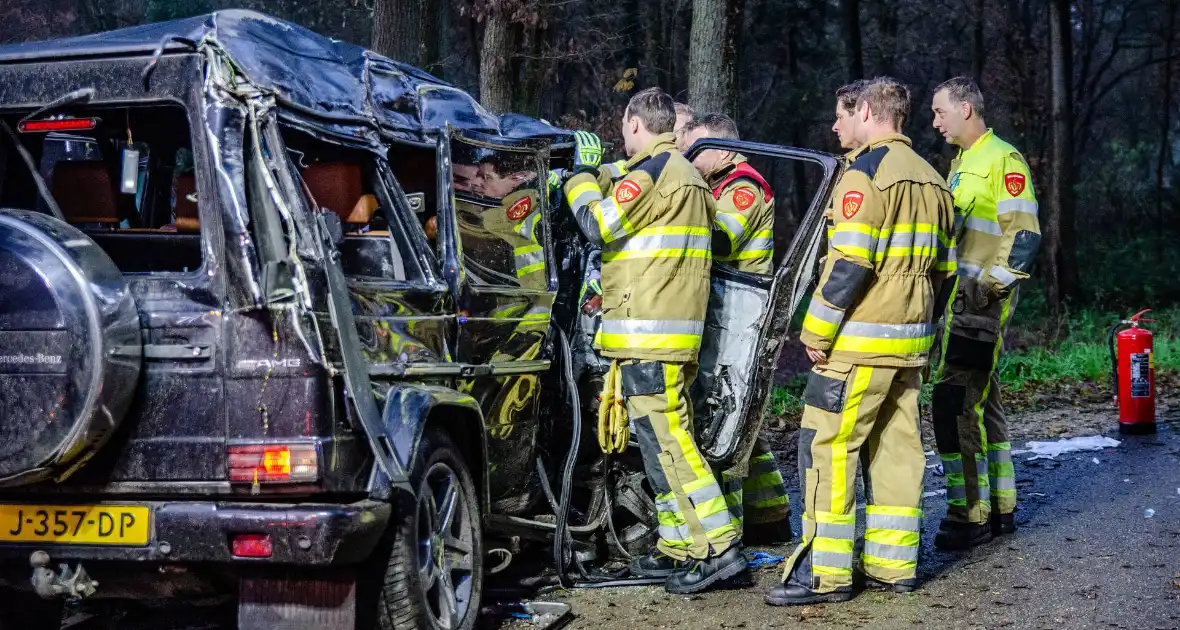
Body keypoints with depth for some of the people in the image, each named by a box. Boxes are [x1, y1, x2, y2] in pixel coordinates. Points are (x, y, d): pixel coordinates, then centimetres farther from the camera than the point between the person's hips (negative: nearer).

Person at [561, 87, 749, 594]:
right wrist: (593, 176, 28)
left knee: (666, 438, -12)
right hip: (675, 332, 10)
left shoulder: (654, 171, -11)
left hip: (648, 333, -10)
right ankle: (679, 547, 17)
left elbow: (598, 224, -15)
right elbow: (624, 205, 29)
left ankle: (719, 547, -14)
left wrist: (582, 173, -1)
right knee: (662, 438, 13)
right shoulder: (685, 173, 22)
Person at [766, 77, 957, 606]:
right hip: (911, 343, 9)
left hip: (860, 343, -9)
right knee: (897, 449, 11)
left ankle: (825, 573, -6)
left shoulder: (866, 174, -12)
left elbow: (849, 264, -19)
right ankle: (893, 563, 15)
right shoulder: (932, 180, 15)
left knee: (827, 448, -6)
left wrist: (816, 331, -13)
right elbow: (942, 268, 18)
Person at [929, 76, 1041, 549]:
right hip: (960, 301, 10)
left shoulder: (1003, 160, -11)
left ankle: (969, 516, -7)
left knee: (955, 405, -12)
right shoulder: (962, 163, 19)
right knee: (982, 404, 14)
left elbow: (1024, 234, -18)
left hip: (982, 302, -10)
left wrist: (990, 286, -19)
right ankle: (1000, 509, 22)